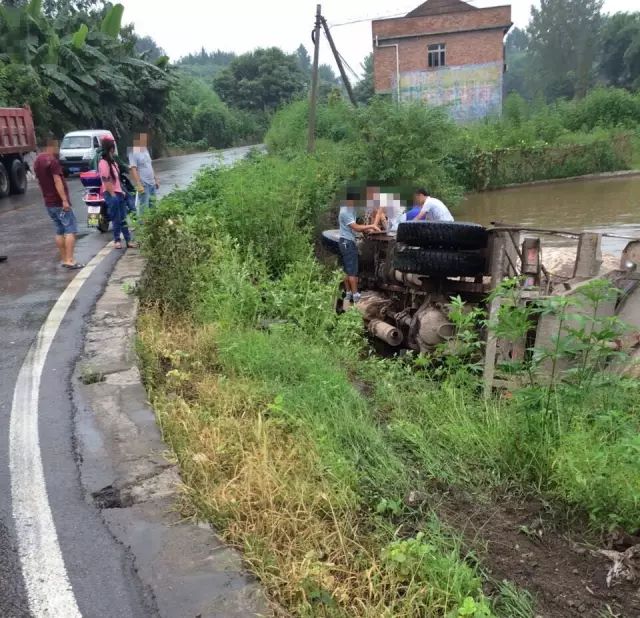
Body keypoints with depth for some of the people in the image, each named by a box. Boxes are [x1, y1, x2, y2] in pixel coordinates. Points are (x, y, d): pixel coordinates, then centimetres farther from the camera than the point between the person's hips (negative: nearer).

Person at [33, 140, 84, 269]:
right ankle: (70, 260, -13)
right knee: (70, 230, -7)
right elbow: (57, 181, -22)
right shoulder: (52, 160, -15)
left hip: (48, 202, 9)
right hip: (59, 202, -9)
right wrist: (65, 200, -26)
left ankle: (64, 259, 14)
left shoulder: (37, 160, 14)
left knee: (59, 231, 13)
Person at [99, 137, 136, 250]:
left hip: (119, 193, 8)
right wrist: (113, 195, -19)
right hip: (111, 194, -8)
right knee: (116, 219, -1)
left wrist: (121, 191, 13)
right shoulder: (103, 163, -15)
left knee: (123, 218, 9)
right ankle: (117, 240, 11)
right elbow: (106, 181, -18)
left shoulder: (113, 161, 14)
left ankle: (128, 240, 12)